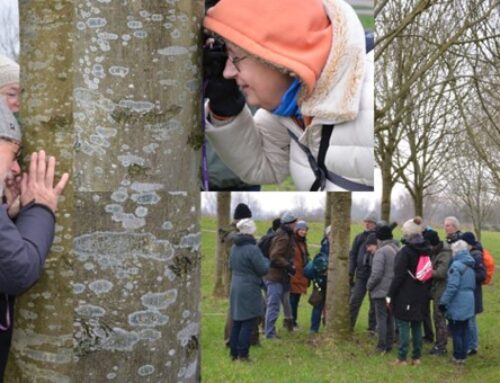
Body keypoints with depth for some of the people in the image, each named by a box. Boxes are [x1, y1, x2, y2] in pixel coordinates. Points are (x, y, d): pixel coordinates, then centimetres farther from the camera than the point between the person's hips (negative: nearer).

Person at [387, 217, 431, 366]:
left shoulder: (405, 251, -16)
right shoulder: (426, 250, 7)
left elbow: (399, 275, -16)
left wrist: (390, 295, -10)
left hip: (405, 295, -7)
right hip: (420, 295, 7)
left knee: (403, 325, -2)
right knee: (417, 325, 13)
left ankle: (402, 358, 0)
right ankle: (416, 357, 16)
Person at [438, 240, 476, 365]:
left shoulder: (456, 265, -18)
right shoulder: (470, 266, 10)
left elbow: (452, 286, -21)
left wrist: (443, 302, -15)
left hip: (457, 304, -8)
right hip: (468, 304, 8)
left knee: (456, 331, 2)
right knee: (463, 330, 14)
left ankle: (458, 357, 7)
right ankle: (463, 355, 20)